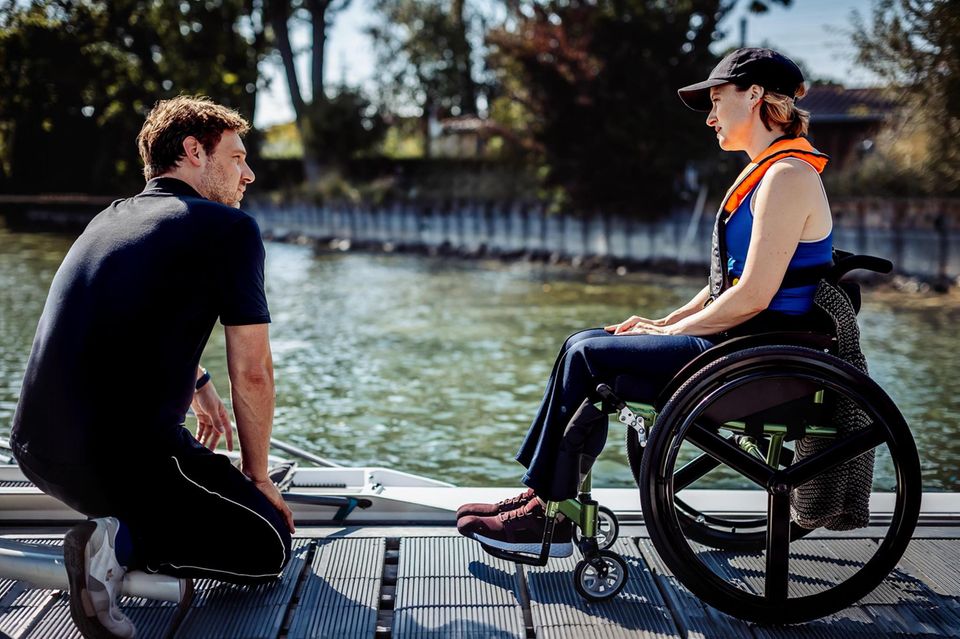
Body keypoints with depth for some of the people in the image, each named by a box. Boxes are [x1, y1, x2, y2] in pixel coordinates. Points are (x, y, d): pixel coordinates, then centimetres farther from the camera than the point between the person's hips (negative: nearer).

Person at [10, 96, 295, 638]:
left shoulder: (108, 219, 18)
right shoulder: (230, 228, -4)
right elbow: (253, 372, -5)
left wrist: (199, 386, 46)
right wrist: (257, 476, 8)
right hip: (127, 457, -8)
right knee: (271, 547, 10)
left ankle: (120, 531, 9)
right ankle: (123, 544, -10)